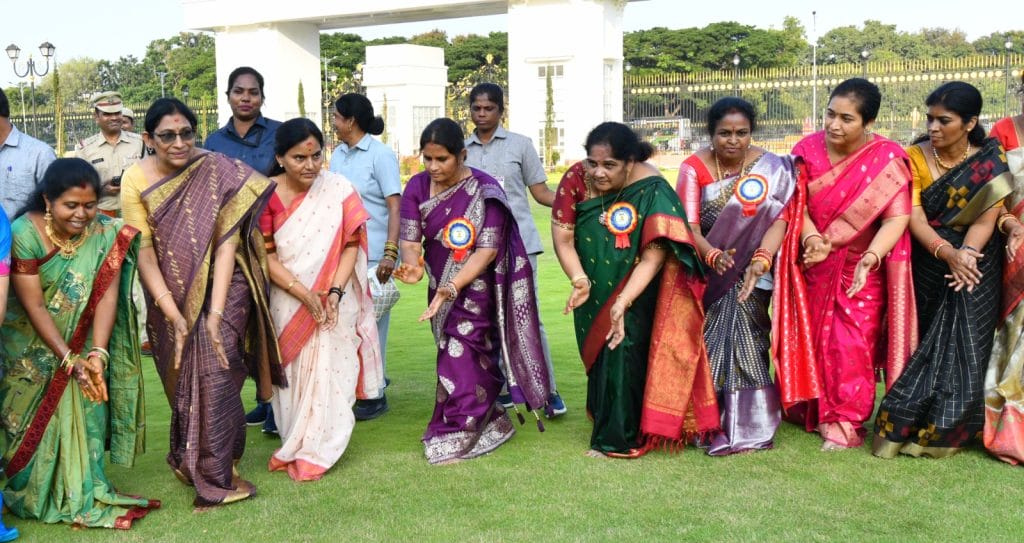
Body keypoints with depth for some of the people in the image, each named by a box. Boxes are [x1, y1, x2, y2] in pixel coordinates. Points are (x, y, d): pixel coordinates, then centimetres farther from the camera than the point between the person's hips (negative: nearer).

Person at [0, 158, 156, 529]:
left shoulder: (106, 234, -15)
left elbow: (106, 295, -20)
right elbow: (35, 306, -22)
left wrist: (96, 354, -30)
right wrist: (69, 359, -26)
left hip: (80, 346, 2)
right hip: (32, 351, -2)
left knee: (84, 411, -4)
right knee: (33, 420, 6)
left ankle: (83, 496, 6)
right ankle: (31, 494, 22)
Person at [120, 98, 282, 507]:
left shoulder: (219, 172, -16)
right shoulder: (136, 180, -11)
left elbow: (226, 243, -18)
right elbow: (143, 252, -12)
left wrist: (216, 312, -22)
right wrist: (173, 316, -17)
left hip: (221, 286, -2)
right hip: (170, 293, 3)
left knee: (215, 373, -13)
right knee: (181, 377, 14)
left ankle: (215, 474, 2)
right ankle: (189, 456, 37)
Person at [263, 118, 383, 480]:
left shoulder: (339, 189, -7)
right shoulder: (268, 195, -7)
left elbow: (352, 244, -5)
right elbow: (266, 255, -6)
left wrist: (335, 291, -16)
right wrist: (304, 294, -14)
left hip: (333, 302, -1)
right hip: (288, 302, 1)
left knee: (329, 374, 0)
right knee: (293, 376, 8)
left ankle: (316, 452, 15)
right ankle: (296, 446, 25)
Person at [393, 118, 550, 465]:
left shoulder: (484, 191, -17)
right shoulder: (417, 187, -3)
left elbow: (487, 250, -21)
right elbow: (411, 240, -8)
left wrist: (450, 288, -33)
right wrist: (412, 266, -32)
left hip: (476, 290, -5)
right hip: (441, 287, 5)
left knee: (460, 358, -9)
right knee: (476, 360, 13)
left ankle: (455, 437, 3)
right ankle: (489, 424, 30)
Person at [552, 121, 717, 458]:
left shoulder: (652, 191, -24)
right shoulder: (577, 182, -15)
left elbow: (653, 257, -28)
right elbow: (563, 239, -16)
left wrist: (622, 304, -37)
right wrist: (579, 280, -33)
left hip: (636, 291, -4)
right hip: (595, 292, 4)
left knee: (625, 348, -13)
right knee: (600, 354, 13)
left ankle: (617, 438, 4)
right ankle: (605, 425, 32)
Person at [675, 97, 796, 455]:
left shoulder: (771, 169, -3)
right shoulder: (694, 168, -4)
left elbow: (779, 218, -13)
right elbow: (688, 224, -14)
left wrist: (761, 259, -31)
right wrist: (712, 255, -33)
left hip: (750, 269, 0)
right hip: (706, 268, 1)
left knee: (744, 333, -13)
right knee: (713, 341, -7)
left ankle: (747, 424, -4)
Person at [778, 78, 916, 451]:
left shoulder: (887, 159, -14)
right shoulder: (808, 150, -5)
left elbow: (897, 217, -20)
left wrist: (870, 259, -34)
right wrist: (810, 237, -25)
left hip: (861, 270, -3)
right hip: (815, 268, 3)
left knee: (852, 347, -2)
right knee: (814, 341, 12)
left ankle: (846, 422, 13)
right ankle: (818, 412, 30)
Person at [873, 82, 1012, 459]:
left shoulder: (991, 160, -1)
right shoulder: (915, 158, -2)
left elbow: (987, 215, -9)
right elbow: (914, 218, -12)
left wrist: (967, 253, -27)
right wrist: (947, 253, -28)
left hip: (976, 267, 0)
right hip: (929, 265, 0)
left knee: (966, 341, -4)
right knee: (927, 342, 1)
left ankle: (944, 431, 7)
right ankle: (913, 424, 11)